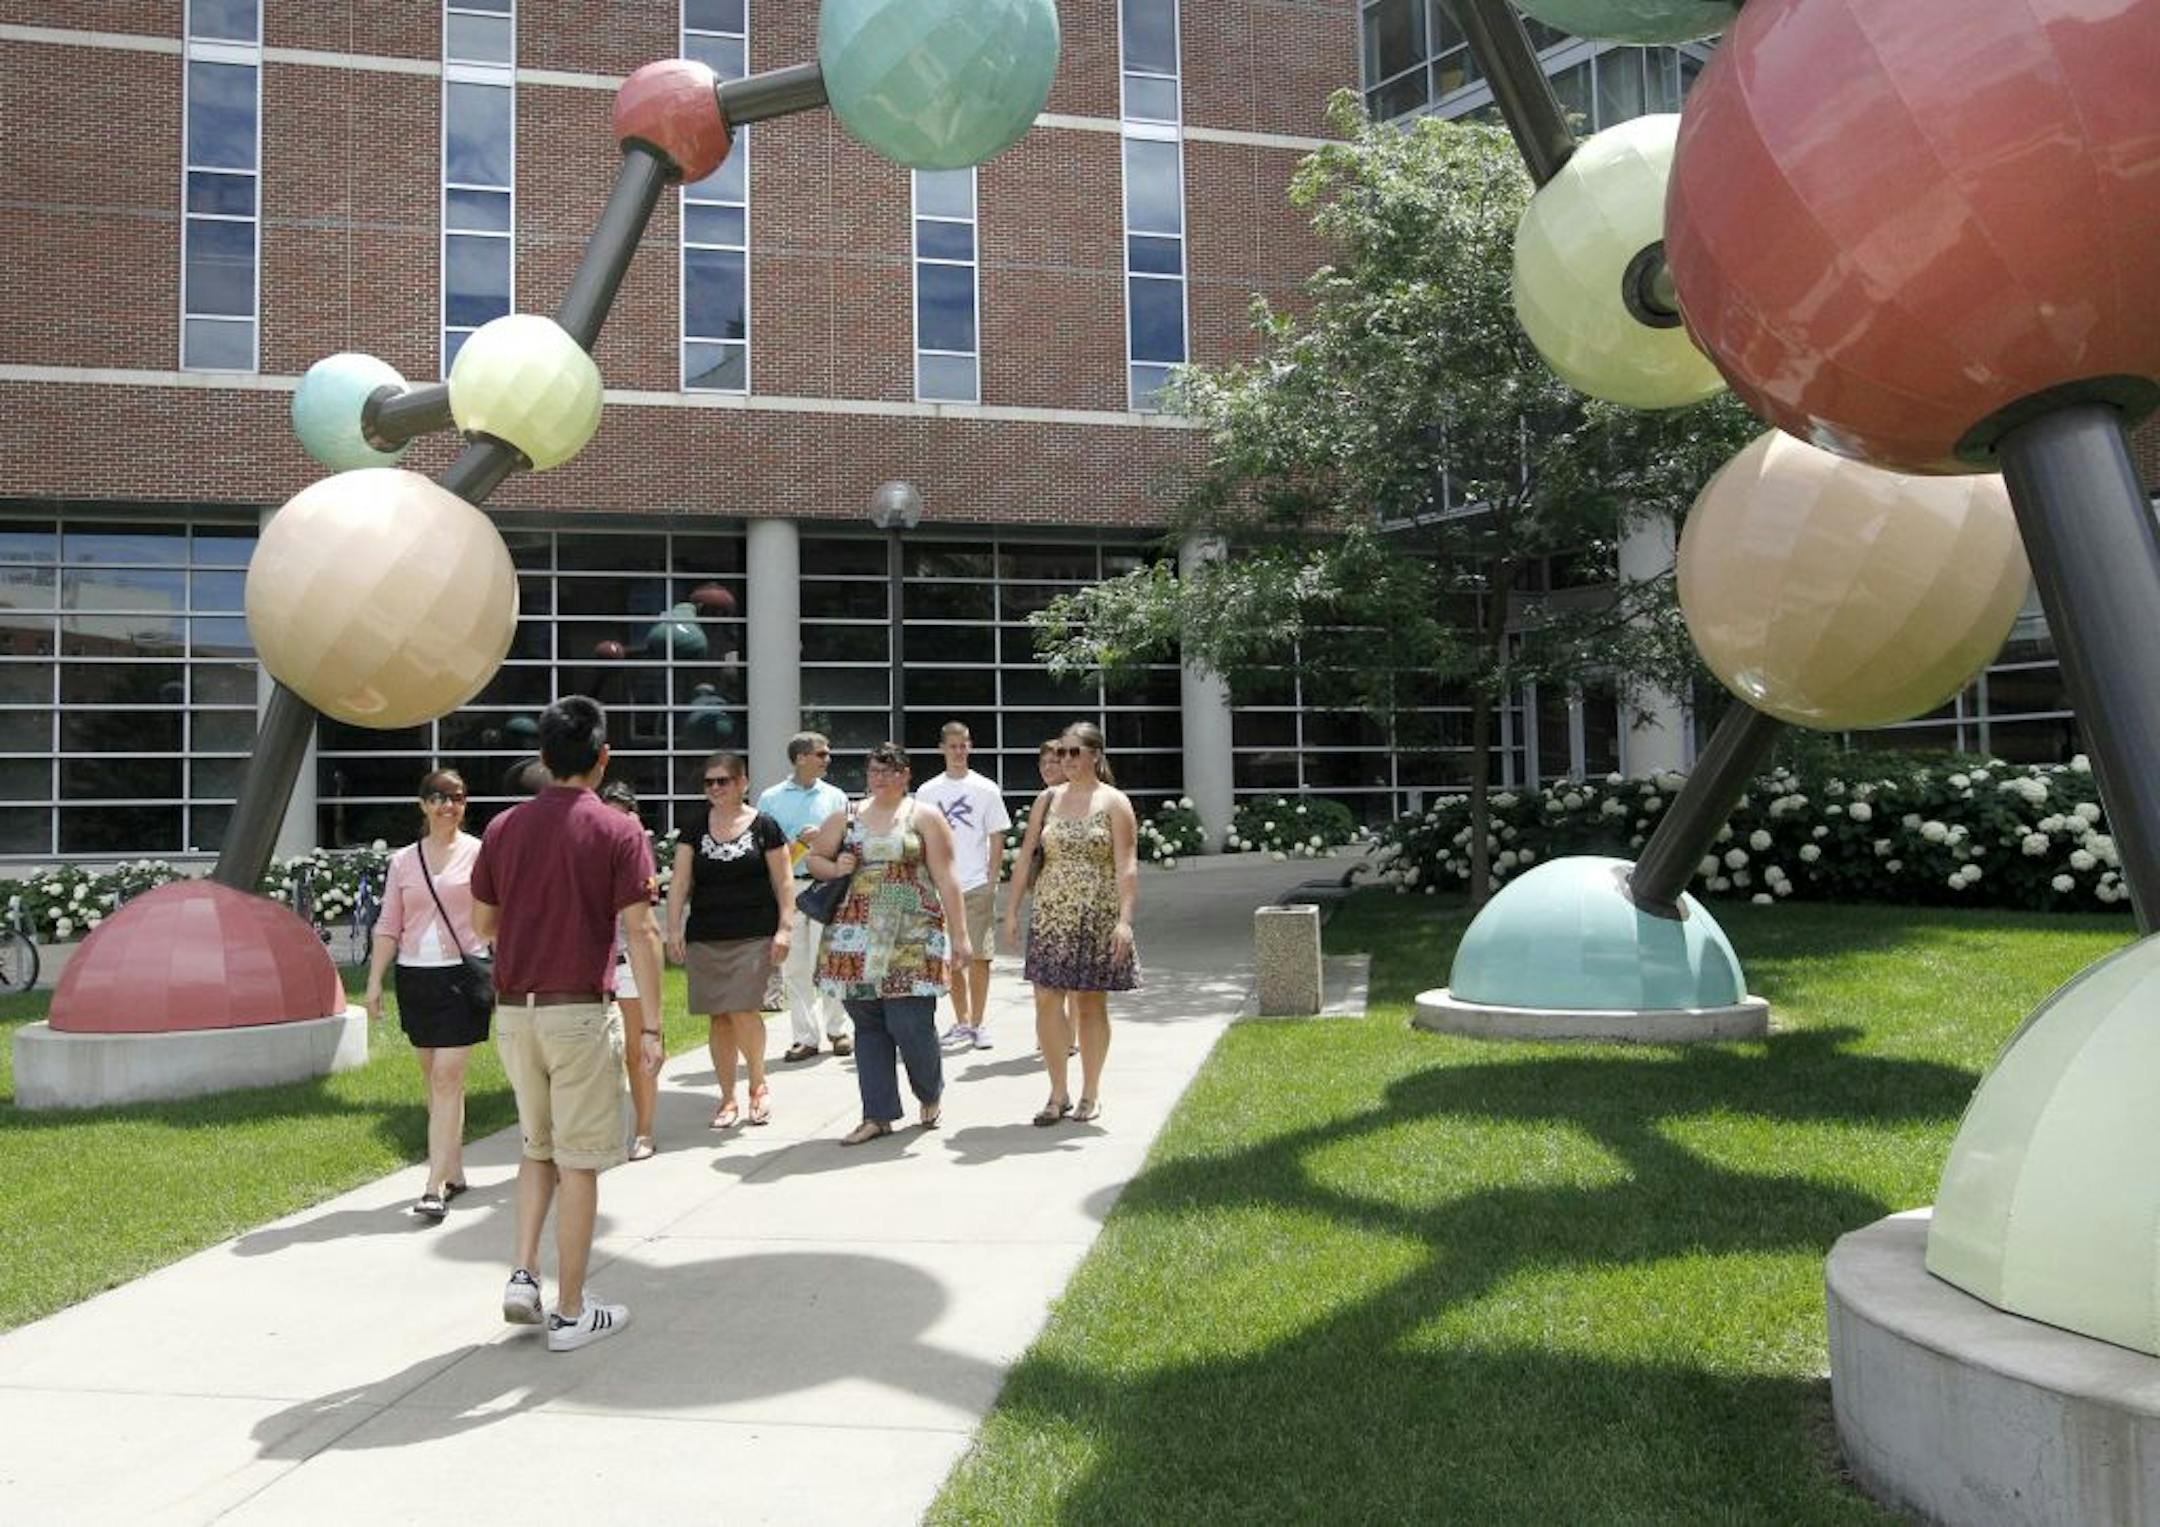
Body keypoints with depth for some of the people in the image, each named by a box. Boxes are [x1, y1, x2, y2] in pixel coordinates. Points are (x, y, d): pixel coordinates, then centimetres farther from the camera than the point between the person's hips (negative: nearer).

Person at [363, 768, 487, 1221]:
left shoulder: (479, 854, 0)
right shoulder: (403, 861, 9)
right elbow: (388, 926, 11)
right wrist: (374, 980, 4)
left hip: (462, 974, -4)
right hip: (415, 976, 4)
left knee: (447, 1078, -9)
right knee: (435, 1079, 12)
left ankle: (436, 1187, -9)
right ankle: (454, 1172, 25)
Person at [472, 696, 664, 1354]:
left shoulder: (504, 828, 5)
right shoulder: (618, 832, -8)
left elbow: (481, 922, 12)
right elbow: (639, 933, -12)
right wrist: (651, 1022, -9)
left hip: (513, 1010, 5)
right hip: (578, 1011, -5)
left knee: (538, 1150, 22)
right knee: (578, 1162, 4)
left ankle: (522, 1277, 12)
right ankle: (570, 1312, 10)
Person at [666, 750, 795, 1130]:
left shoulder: (764, 826, 1)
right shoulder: (694, 827, 8)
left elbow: (783, 881, 1)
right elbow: (680, 881, 6)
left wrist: (785, 928, -6)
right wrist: (674, 928, -1)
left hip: (754, 935, -3)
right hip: (704, 938, 3)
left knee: (743, 1010, -13)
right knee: (717, 1017, 5)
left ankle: (759, 1084, 11)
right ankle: (728, 1099, 16)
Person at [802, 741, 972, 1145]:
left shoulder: (925, 818, 3)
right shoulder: (847, 817, 12)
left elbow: (946, 880, -1)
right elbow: (814, 858, 19)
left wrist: (960, 935, -5)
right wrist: (835, 868, -4)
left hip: (912, 937, -3)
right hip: (858, 938, 3)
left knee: (910, 1024, -8)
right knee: (868, 1025, 5)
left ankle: (931, 1094, 20)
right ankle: (878, 1115, 15)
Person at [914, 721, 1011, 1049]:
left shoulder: (986, 790, 2)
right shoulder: (927, 793, 7)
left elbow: (997, 840, 3)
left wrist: (991, 883, -4)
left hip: (977, 886, -2)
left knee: (979, 956, -3)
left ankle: (977, 1023, 6)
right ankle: (962, 1022, 20)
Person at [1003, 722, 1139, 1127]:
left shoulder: (1114, 802, -2)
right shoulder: (1047, 799, 9)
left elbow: (1126, 865, -9)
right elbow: (1025, 857, 10)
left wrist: (1125, 919, -18)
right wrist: (1012, 910, 5)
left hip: (1098, 917, -3)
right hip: (1051, 915, 3)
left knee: (1090, 1003, 5)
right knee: (1046, 1000, -3)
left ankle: (1090, 1094, 18)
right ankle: (1058, 1094, 9)